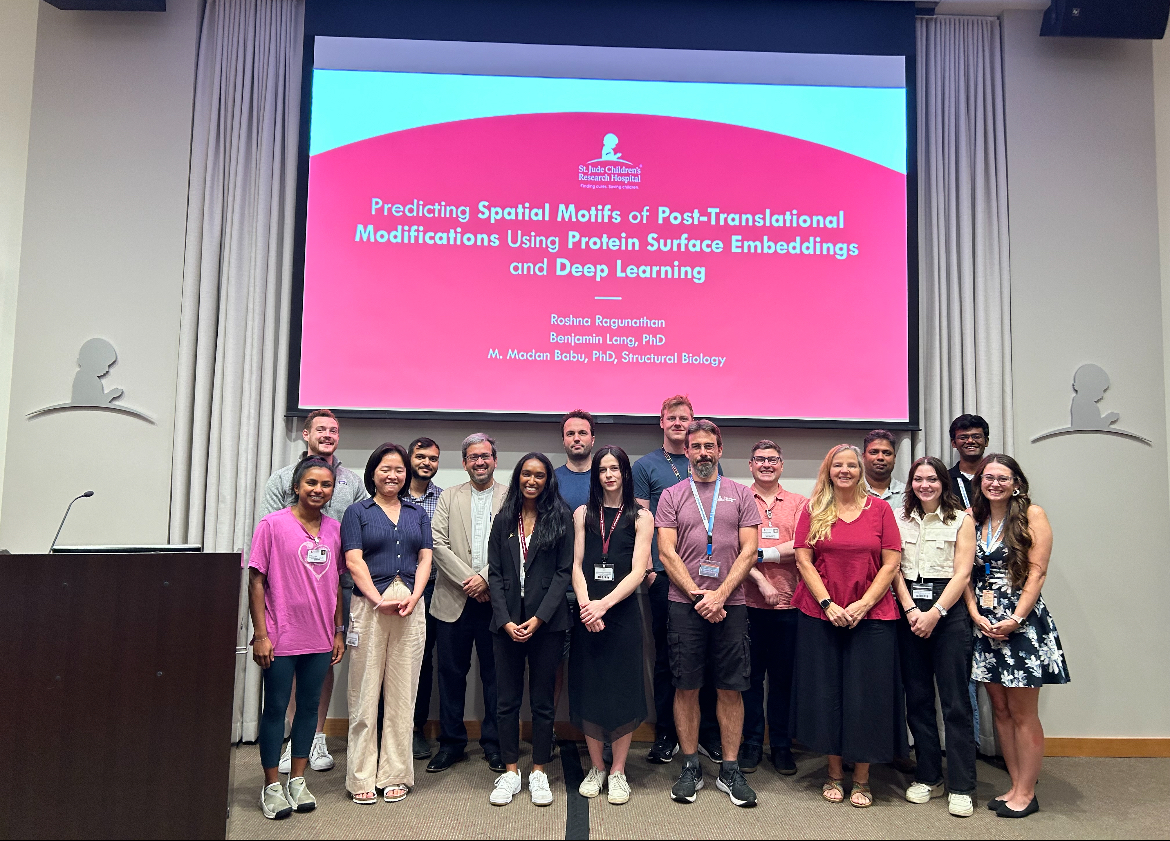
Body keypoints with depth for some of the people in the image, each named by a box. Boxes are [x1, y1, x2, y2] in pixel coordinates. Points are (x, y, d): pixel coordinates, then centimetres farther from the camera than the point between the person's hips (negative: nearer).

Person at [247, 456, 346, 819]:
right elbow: (256, 581, -7)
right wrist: (260, 634, -10)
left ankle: (297, 781, 26)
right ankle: (272, 786, 20)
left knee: (309, 706, 12)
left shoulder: (334, 528, 6)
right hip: (281, 637, -4)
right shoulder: (272, 524, -7)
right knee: (275, 709, 6)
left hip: (320, 639, 4)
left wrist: (338, 631, 11)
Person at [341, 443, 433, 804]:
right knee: (365, 692, 1)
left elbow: (425, 559, 9)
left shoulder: (417, 514, 17)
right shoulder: (357, 512, 7)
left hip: (410, 606, 3)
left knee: (402, 693, 5)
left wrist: (412, 598, -7)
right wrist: (380, 599, -14)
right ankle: (362, 777, 10)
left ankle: (395, 774, 14)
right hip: (369, 606, -3)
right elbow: (354, 561, -3)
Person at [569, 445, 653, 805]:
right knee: (588, 689, 6)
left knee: (622, 689, 2)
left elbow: (638, 571, -6)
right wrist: (585, 605, -13)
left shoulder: (641, 517, 2)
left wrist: (603, 604, -16)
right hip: (587, 613, 2)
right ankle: (596, 768, 22)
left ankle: (618, 772, 17)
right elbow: (576, 565, 3)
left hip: (623, 613, -2)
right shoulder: (583, 514, 8)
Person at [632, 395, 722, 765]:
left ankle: (708, 733, 19)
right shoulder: (645, 466, 4)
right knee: (666, 655, 6)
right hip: (664, 574, -2)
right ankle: (666, 735, 17)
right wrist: (647, 567, -8)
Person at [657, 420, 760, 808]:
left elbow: (748, 551, 1)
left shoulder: (740, 495, 7)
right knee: (686, 687, 4)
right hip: (685, 604, 0)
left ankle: (730, 770, 16)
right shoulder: (672, 496, 6)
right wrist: (698, 595, -9)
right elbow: (667, 552, 0)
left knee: (731, 688, 4)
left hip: (730, 604, 1)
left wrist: (719, 595, -10)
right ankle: (690, 768, 17)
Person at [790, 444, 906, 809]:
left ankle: (861, 779, 17)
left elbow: (891, 563, -1)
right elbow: (803, 560, -1)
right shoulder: (813, 511, 4)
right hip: (820, 615, 1)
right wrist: (828, 604, -11)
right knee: (826, 693, 6)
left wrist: (863, 604, -10)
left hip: (871, 615, 0)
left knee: (865, 694, 3)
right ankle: (834, 774, 22)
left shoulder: (880, 508, 3)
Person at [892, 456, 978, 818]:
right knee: (917, 697, 7)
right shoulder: (899, 518, 10)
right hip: (909, 609, 3)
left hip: (949, 611, -3)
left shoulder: (961, 520, 4)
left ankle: (961, 787, 7)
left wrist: (934, 613, -12)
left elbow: (962, 574, -3)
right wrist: (910, 609, -8)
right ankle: (928, 777, 19)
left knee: (955, 700, -2)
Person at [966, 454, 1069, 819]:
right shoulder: (973, 519, 9)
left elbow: (1037, 571, -9)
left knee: (1022, 713, 1)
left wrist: (1015, 619, -14)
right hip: (985, 623, 5)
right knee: (1000, 709, 11)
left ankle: (1026, 793, 13)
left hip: (1022, 621, -5)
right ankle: (1016, 785, 22)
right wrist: (976, 615, -5)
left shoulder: (1032, 514, -3)